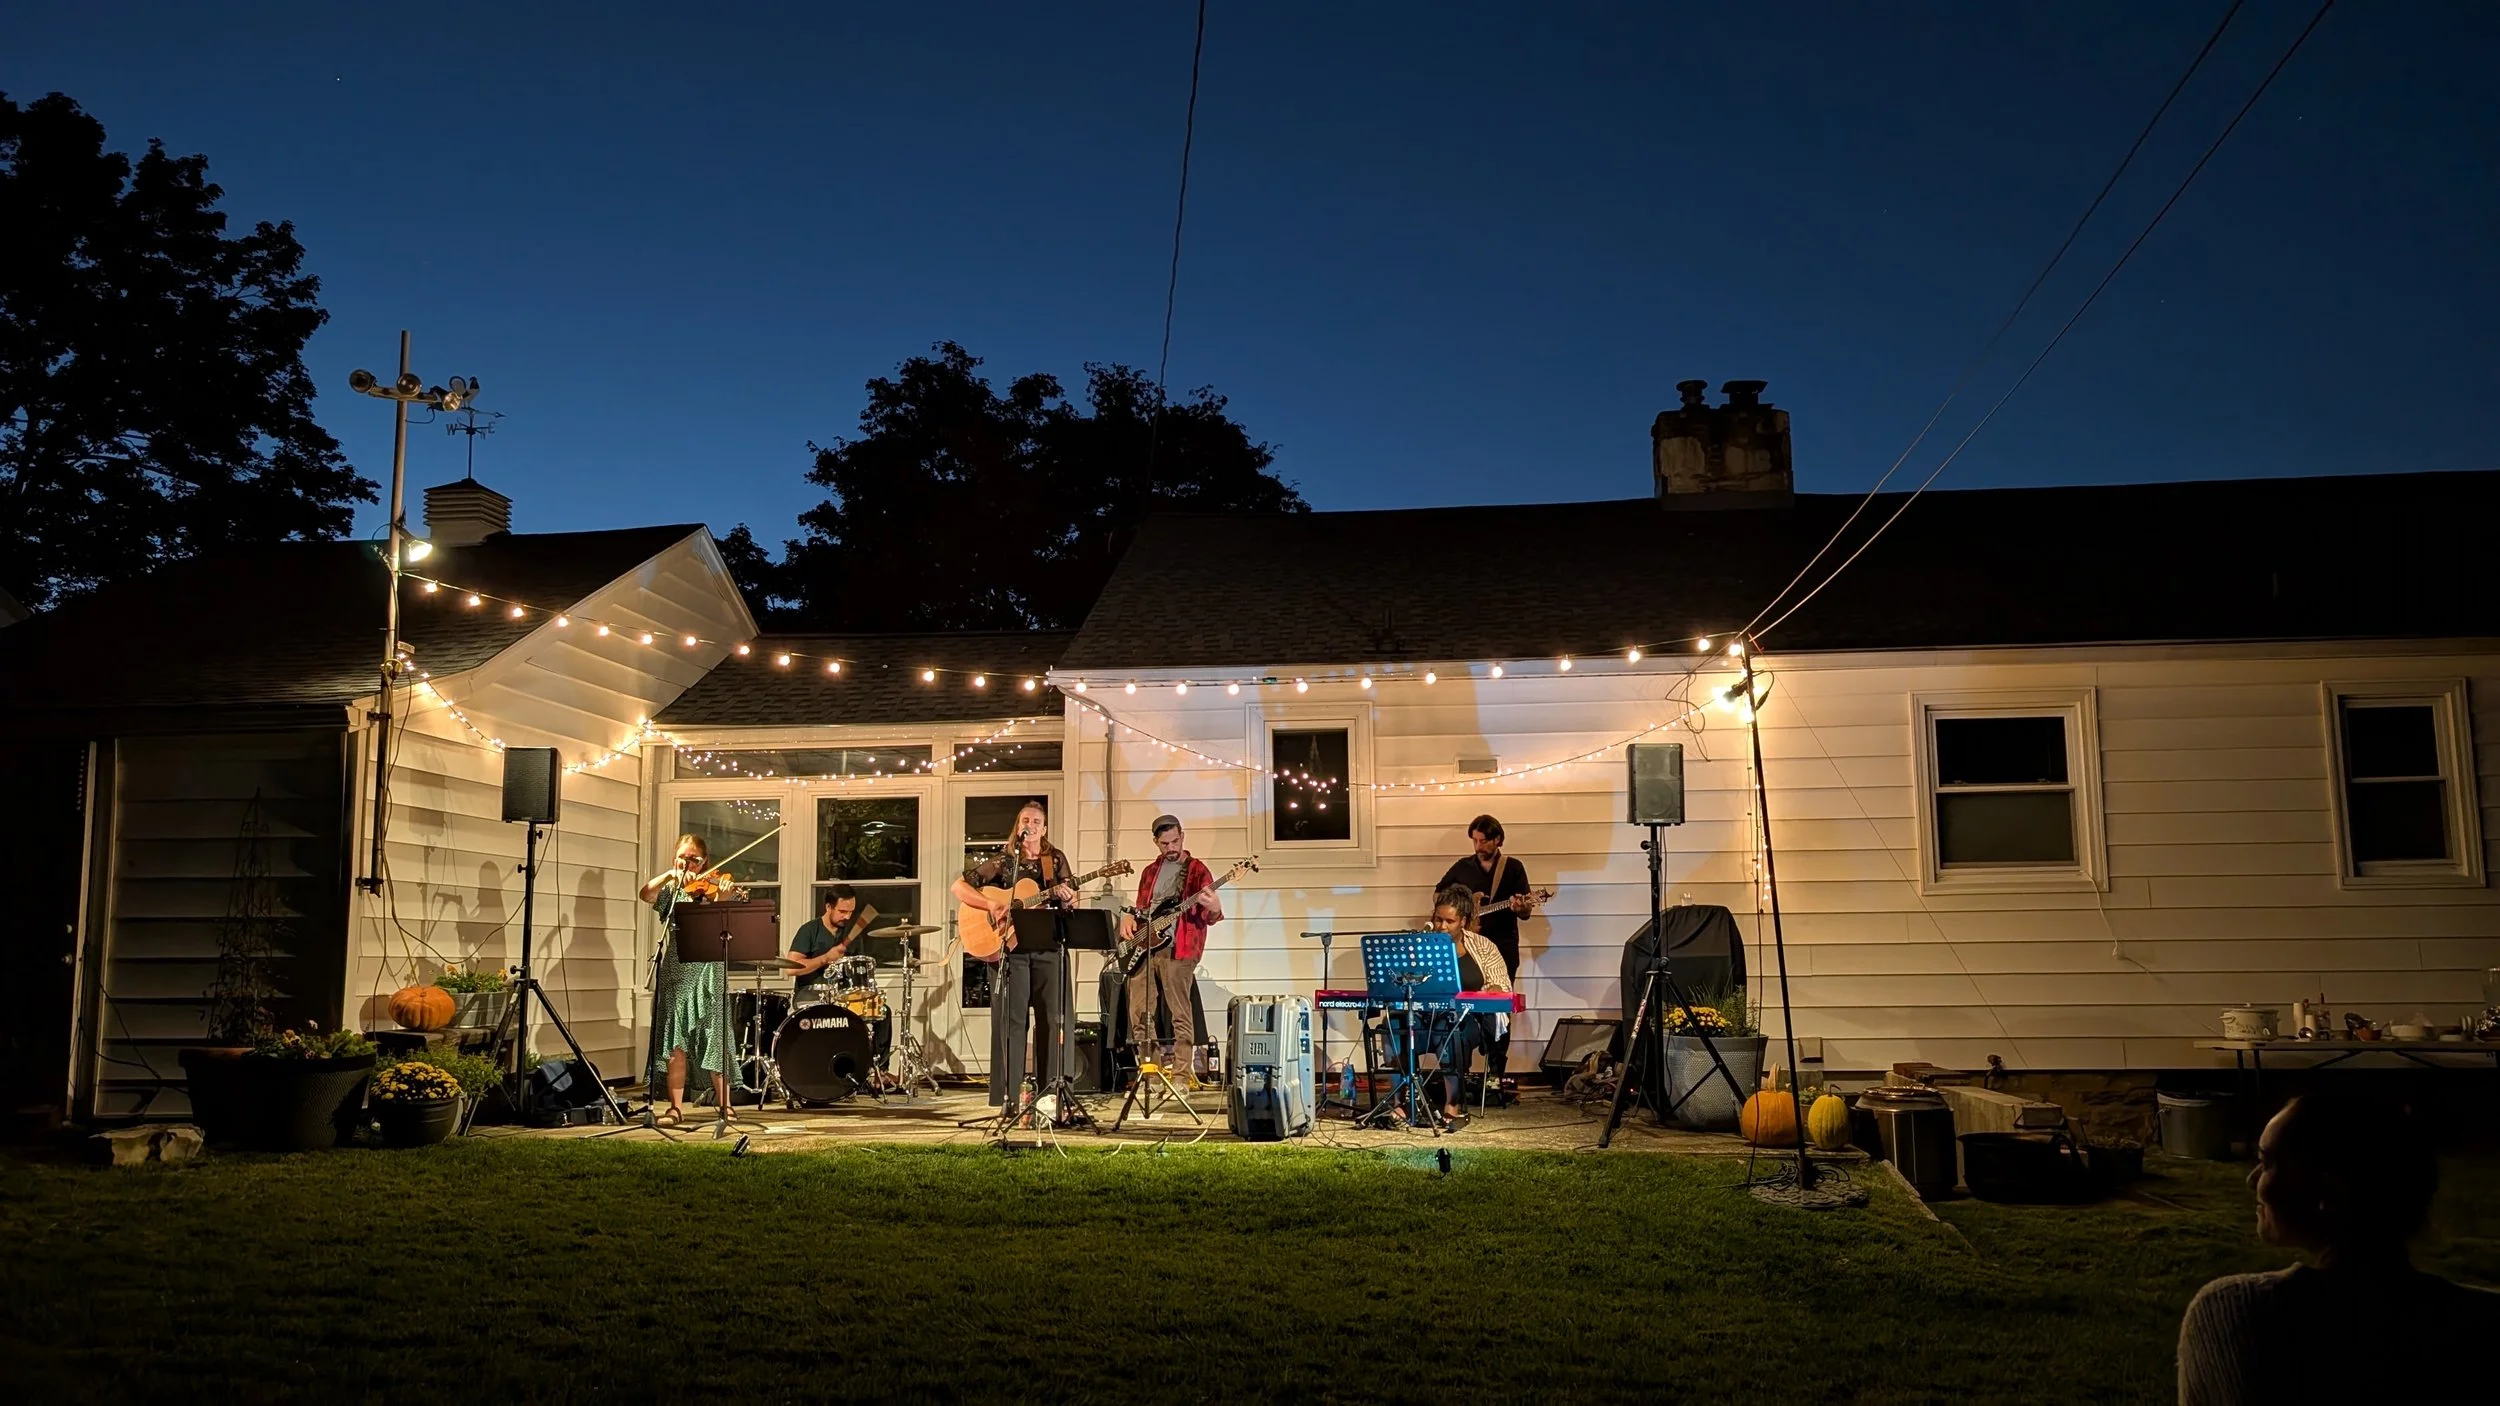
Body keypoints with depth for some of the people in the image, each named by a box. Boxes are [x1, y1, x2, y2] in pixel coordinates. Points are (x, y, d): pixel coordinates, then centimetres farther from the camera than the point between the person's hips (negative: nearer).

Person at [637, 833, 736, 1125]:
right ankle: (676, 1107, 6)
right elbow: (646, 894, -11)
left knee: (714, 1040, -1)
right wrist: (670, 874, -23)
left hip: (708, 972, -2)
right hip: (676, 973, 2)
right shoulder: (670, 891, 10)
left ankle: (724, 1104, 7)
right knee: (675, 1042, 0)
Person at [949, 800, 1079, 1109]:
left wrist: (1068, 898, -16)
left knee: (1056, 1016, 0)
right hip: (1010, 946, -2)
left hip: (1048, 946, 2)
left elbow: (1069, 903, 9)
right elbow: (959, 886, 1)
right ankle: (1009, 1094, 3)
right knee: (1010, 1019, -1)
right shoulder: (1002, 861, 6)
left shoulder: (1056, 860, 11)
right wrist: (991, 904, -13)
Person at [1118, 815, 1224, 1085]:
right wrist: (1128, 919, 6)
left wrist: (1214, 909, -24)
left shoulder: (1196, 870, 3)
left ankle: (1182, 1077, -6)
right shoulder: (1150, 872, 20)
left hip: (1176, 949, -6)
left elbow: (1209, 918, -1)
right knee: (1139, 1016, 3)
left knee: (1181, 1015, -8)